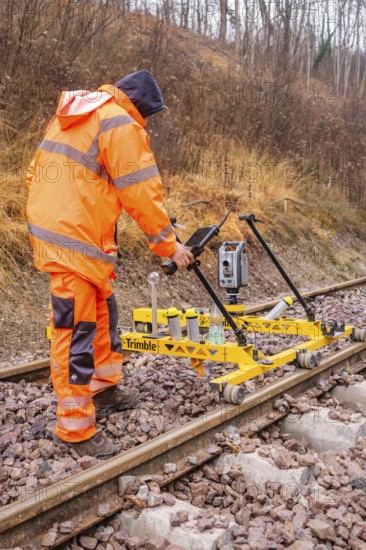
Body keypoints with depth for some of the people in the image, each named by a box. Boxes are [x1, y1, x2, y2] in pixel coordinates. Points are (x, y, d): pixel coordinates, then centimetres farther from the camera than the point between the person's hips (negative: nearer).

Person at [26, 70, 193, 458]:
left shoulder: (72, 115, 19)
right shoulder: (121, 124, -10)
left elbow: (36, 173, 22)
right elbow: (142, 194, -12)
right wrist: (168, 244, -4)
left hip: (50, 229, 10)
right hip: (76, 241, -10)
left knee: (101, 311, 22)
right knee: (77, 330, -5)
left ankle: (103, 389, 36)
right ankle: (76, 427, 4)